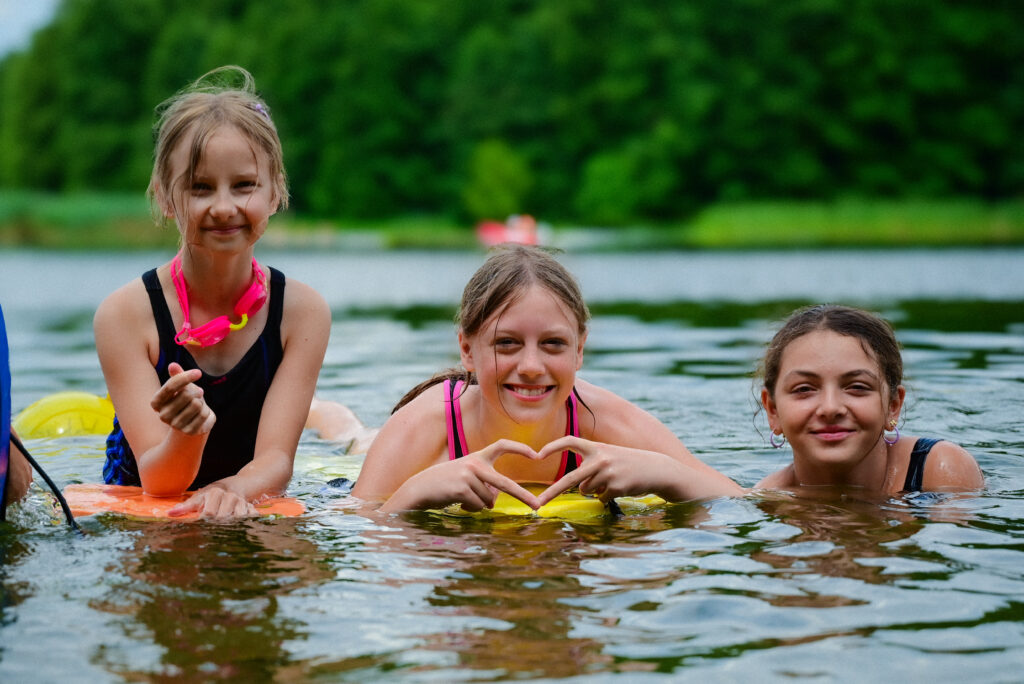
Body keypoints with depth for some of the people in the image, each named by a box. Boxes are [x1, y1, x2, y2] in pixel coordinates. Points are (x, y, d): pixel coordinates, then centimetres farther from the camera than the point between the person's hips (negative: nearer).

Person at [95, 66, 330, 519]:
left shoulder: (303, 311, -8)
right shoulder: (125, 313, -12)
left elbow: (276, 460, -13)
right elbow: (158, 482, -16)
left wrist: (233, 490, -36)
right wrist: (188, 435, -38)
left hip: (253, 520, 1)